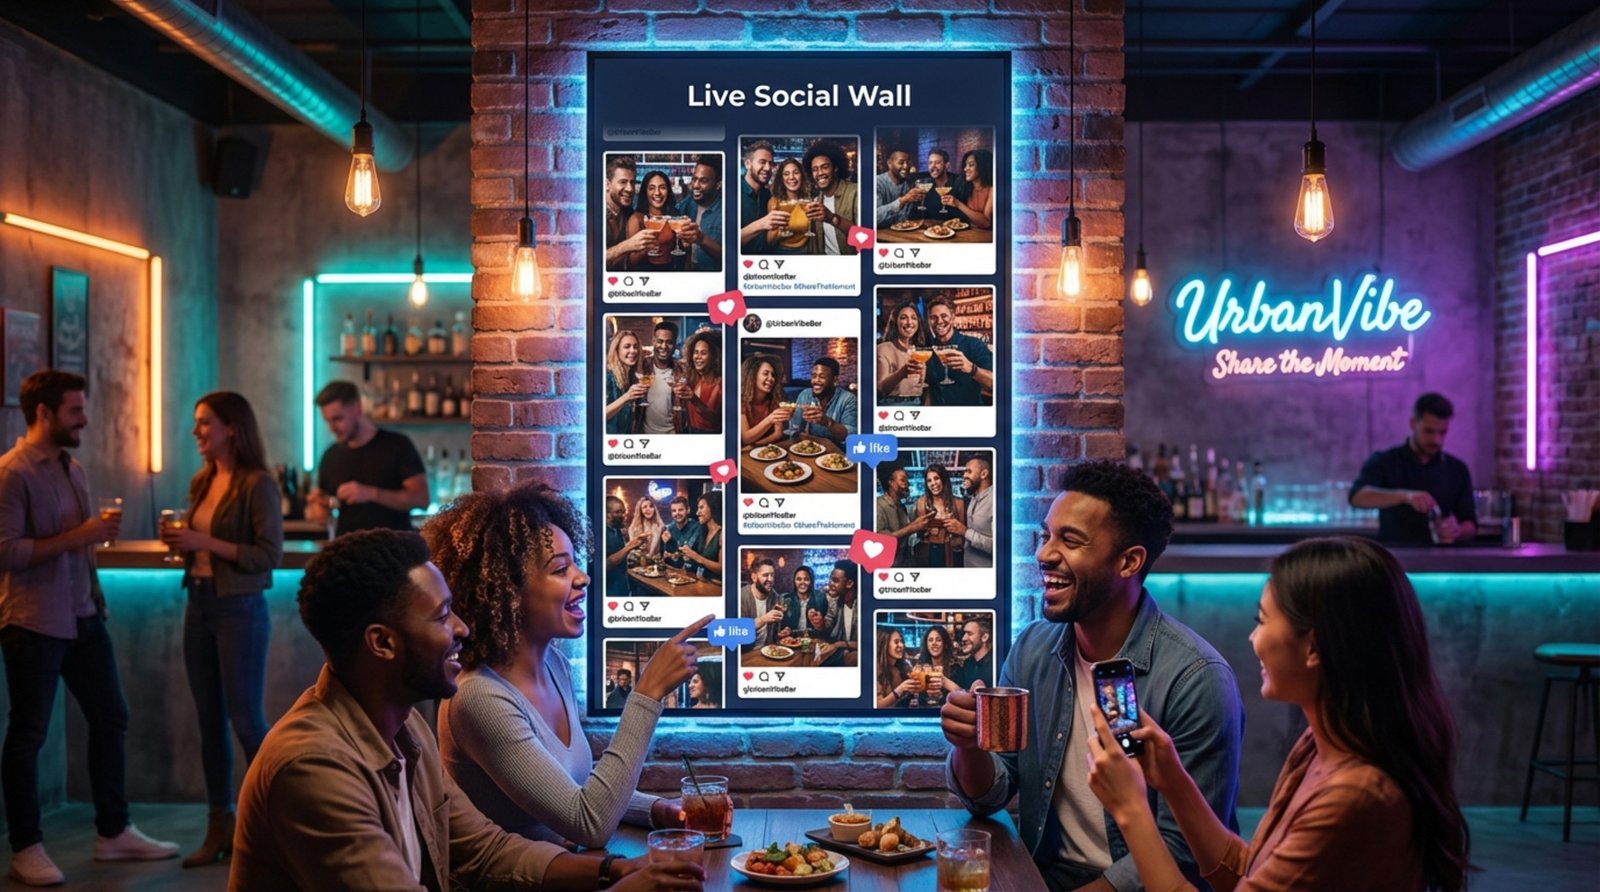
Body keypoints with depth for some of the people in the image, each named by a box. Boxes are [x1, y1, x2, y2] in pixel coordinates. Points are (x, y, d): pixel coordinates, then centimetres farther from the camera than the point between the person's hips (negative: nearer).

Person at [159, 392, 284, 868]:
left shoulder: (258, 484, -11)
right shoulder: (202, 483, 11)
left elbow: (269, 554, -16)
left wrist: (204, 542, -19)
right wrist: (179, 540, 1)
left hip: (240, 609, -7)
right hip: (199, 605, 7)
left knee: (245, 720, -1)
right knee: (210, 721, 11)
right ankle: (219, 826, 20)